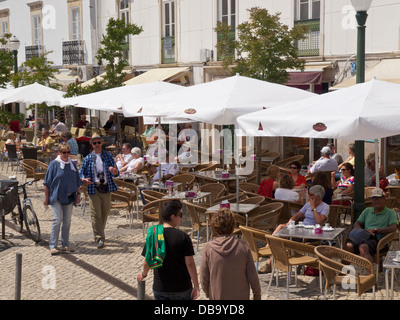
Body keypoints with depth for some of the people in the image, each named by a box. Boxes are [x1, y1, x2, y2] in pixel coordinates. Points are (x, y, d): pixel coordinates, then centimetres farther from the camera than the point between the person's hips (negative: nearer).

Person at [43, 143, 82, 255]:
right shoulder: (54, 164, -3)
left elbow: (77, 181, 16)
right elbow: (47, 182, -1)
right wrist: (46, 197, -3)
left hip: (69, 197, 4)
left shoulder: (72, 164, 10)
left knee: (67, 221, 7)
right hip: (56, 197, -4)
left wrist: (78, 194, 9)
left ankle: (65, 245, 16)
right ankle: (53, 246, -7)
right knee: (57, 220, -12)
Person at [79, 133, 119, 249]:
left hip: (106, 188, 2)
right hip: (94, 188, -2)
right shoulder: (88, 158, 5)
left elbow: (116, 173, 5)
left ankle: (100, 232, 33)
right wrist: (83, 179, -18)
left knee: (105, 212, 11)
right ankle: (99, 238, -8)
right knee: (96, 214, -8)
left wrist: (114, 171, -20)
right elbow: (82, 172, 6)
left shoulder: (108, 156, 8)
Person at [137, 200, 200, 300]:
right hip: (182, 288, -2)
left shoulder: (152, 235, -5)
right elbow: (190, 263, -14)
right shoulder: (183, 236, -13)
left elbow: (147, 262, 1)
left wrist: (143, 274, 22)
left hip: (160, 289, 2)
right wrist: (196, 286, -7)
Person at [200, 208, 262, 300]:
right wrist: (257, 294, 7)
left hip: (217, 297, 0)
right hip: (241, 296, 0)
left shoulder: (209, 248, -14)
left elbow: (204, 279, -7)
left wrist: (208, 294, 12)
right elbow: (253, 276, -9)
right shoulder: (243, 246, -13)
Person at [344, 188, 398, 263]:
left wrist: (375, 230, -7)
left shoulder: (390, 212, 14)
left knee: (363, 247, -40)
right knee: (348, 246, -32)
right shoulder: (367, 210, 28)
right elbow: (356, 224, 22)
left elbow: (393, 228, -2)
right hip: (364, 237, 4)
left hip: (378, 240, -4)